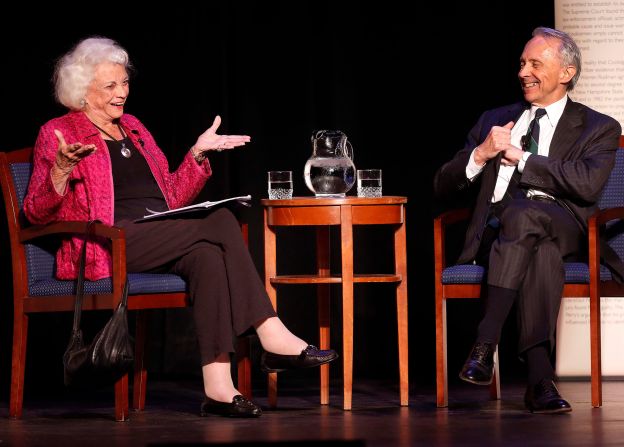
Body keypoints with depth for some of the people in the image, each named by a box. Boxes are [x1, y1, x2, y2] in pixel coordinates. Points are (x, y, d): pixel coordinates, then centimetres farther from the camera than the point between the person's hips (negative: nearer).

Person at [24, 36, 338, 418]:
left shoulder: (133, 128, 24)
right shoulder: (57, 134, 5)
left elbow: (170, 197, 26)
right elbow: (36, 213, -4)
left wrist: (197, 154, 13)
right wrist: (61, 169, -21)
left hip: (158, 243, 6)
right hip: (110, 247, -6)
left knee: (208, 254, -31)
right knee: (222, 221, -25)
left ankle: (218, 386, -41)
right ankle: (273, 337, -27)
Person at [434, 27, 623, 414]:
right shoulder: (495, 121, 25)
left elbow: (587, 184, -9)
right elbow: (443, 188, 18)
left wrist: (519, 156, -5)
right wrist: (480, 154, -2)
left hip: (563, 230, -2)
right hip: (496, 234, 2)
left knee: (524, 213, -39)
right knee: (541, 250, -36)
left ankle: (485, 345, -41)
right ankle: (540, 376, -48)